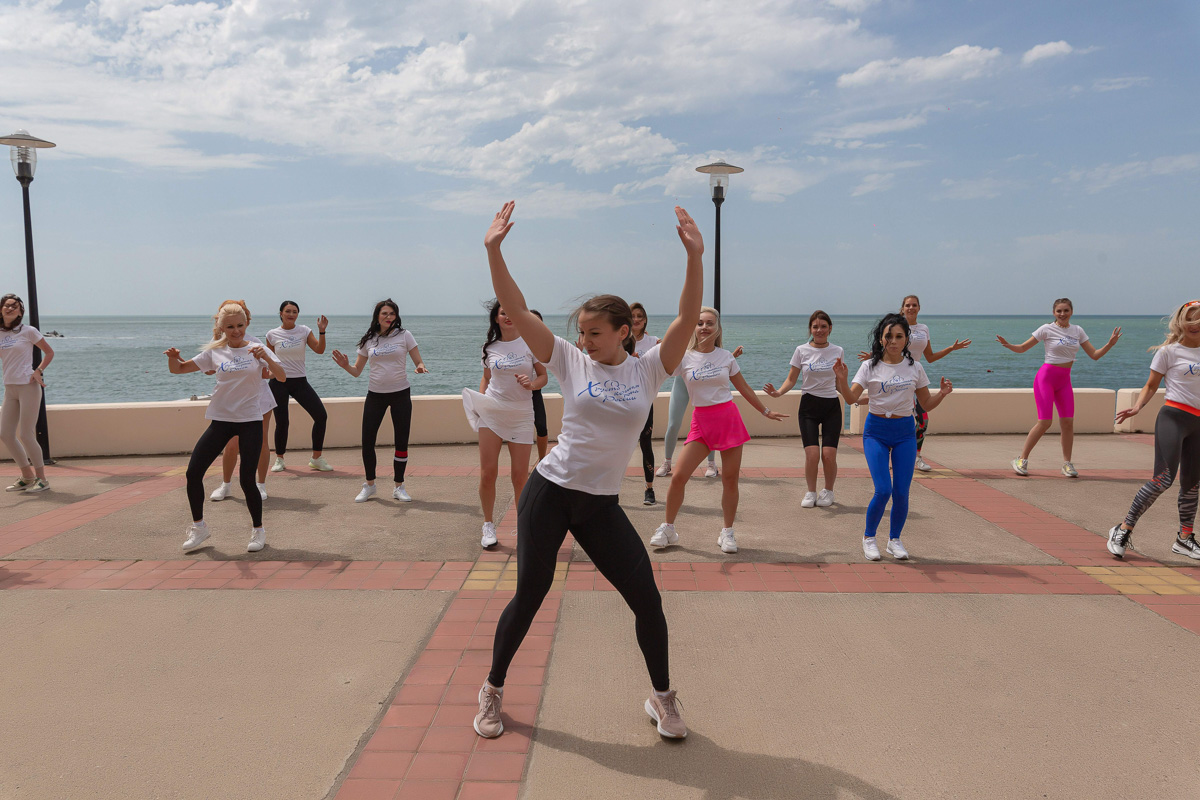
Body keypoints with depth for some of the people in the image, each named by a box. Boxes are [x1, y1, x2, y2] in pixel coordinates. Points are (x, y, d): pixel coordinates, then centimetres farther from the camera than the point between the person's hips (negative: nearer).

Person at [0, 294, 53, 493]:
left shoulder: (28, 331, -4)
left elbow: (49, 352, 3)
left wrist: (38, 371, -9)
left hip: (28, 386, -6)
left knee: (25, 435, -7)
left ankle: (42, 479, 5)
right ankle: (27, 477, 18)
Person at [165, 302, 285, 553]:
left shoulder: (257, 350, 0)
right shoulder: (215, 352, 7)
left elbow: (281, 377, -12)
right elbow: (179, 369, 11)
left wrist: (266, 357, -28)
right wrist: (173, 358, -11)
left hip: (250, 421, -3)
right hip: (221, 420, 3)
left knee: (247, 479, -5)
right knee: (193, 472, -3)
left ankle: (258, 530, 17)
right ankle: (199, 527, 17)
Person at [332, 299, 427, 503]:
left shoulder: (404, 335, -1)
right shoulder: (368, 340, 5)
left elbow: (419, 362, 0)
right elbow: (357, 371, 7)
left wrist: (420, 368, -23)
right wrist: (345, 366, -14)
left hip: (400, 394, -2)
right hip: (375, 394, 2)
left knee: (402, 442, 0)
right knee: (367, 441, -1)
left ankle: (399, 486, 15)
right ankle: (369, 485, 17)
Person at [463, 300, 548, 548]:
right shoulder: (490, 348, 7)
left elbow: (543, 376, 4)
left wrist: (531, 384, -17)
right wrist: (479, 399, 5)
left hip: (521, 416, -1)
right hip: (491, 413, 2)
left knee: (520, 476, -2)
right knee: (487, 473, -3)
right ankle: (488, 525, 14)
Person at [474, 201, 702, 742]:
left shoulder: (649, 370, 0)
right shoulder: (571, 363, -1)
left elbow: (688, 318, -12)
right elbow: (516, 311, -7)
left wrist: (695, 256, -22)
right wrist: (494, 251, -16)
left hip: (602, 505, 1)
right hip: (550, 492, -1)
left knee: (646, 600, 1)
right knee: (529, 595, 6)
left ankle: (661, 697, 25)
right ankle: (492, 690, 28)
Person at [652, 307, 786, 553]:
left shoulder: (726, 357, 4)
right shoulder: (684, 358, 0)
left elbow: (744, 388, 15)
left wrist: (765, 411, 21)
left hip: (729, 418, 1)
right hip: (701, 421, -1)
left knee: (730, 480, 3)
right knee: (679, 477, -7)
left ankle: (727, 533, 18)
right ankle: (668, 529, 11)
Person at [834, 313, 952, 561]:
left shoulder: (915, 367, 4)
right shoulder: (870, 366, -3)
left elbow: (927, 404, 9)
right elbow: (851, 398, -12)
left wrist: (942, 394, -10)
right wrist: (842, 380, -30)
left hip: (905, 432, 2)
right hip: (876, 431, -2)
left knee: (901, 491, -1)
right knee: (883, 490, -11)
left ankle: (895, 540, 22)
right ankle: (869, 537, 13)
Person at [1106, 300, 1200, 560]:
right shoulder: (1169, 351, -1)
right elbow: (1151, 385, 0)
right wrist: (1137, 407, -15)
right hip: (1173, 417, -6)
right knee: (1164, 478, -16)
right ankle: (1123, 530, -10)